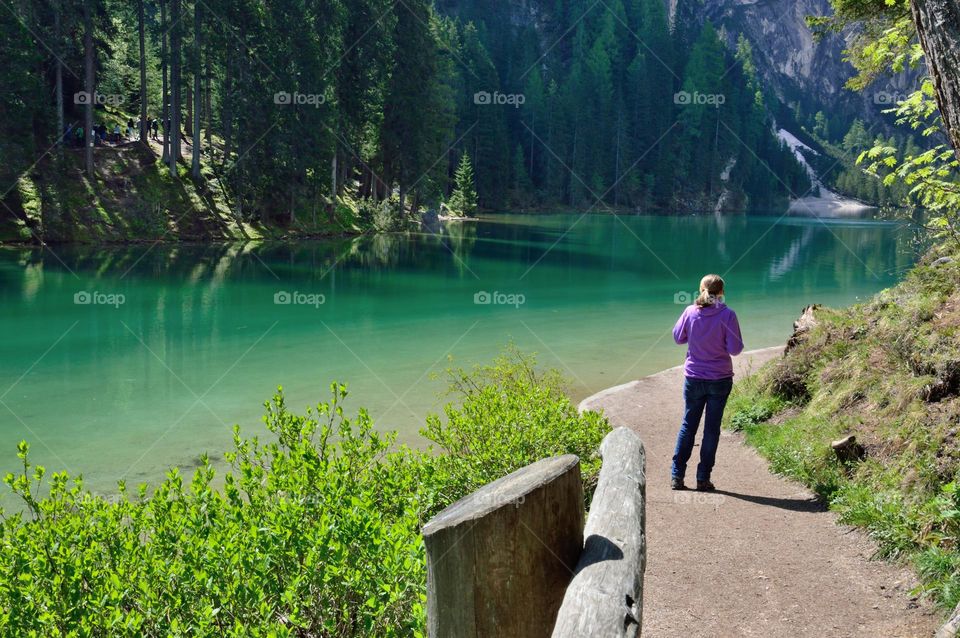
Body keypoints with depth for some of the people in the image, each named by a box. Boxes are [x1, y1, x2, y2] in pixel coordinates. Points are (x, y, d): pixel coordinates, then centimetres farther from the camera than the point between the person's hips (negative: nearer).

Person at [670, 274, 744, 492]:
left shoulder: (690, 312, -7)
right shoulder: (727, 315, -14)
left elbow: (678, 338, 6)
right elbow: (735, 349, -12)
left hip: (693, 378, 2)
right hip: (720, 379, -2)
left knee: (688, 425, 13)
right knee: (712, 428, 8)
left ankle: (676, 476, 12)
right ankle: (703, 479, 11)